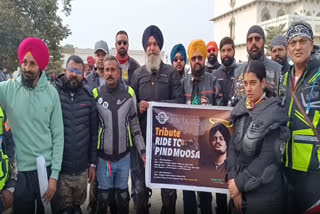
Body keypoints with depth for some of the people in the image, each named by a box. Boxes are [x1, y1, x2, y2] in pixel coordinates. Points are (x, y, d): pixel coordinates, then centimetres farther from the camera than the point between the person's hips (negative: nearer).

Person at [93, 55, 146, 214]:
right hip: (103, 157, -1)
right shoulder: (95, 94, -6)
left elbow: (135, 125, 5)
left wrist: (142, 151, 2)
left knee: (123, 197, 14)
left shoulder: (129, 93, -2)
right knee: (103, 198, 10)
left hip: (124, 157, 1)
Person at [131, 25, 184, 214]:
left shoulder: (171, 72, 4)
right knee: (141, 176, 6)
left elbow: (179, 101, -4)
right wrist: (138, 105, -12)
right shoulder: (138, 74, 10)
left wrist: (155, 105, -14)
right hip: (143, 133, 2)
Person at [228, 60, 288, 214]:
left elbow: (267, 157, -16)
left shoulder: (274, 113, -11)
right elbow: (233, 146, 0)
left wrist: (240, 182, -15)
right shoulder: (241, 110, 3)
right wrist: (233, 180, -9)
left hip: (264, 190, -5)